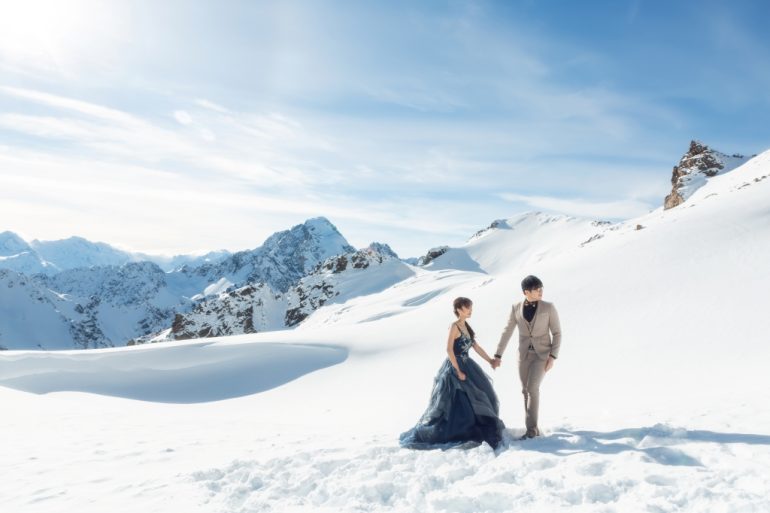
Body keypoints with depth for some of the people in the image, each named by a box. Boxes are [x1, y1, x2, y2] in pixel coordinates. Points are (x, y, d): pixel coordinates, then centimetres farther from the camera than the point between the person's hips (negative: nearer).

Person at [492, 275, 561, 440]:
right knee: (526, 390, 5)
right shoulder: (516, 308, -2)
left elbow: (557, 333, -5)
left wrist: (553, 356, -15)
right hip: (525, 354, 3)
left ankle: (531, 428, -9)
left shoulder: (548, 307, -8)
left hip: (543, 353, -3)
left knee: (532, 387, -18)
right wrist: (498, 355, 1)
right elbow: (507, 332, 2)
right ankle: (533, 429, 17)